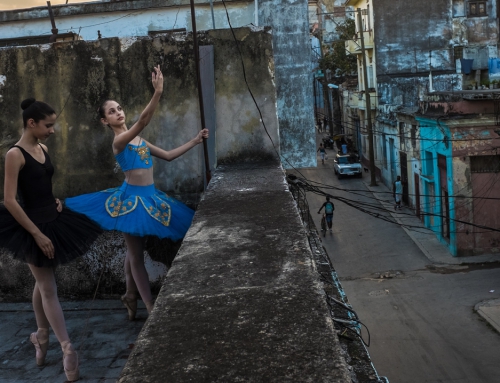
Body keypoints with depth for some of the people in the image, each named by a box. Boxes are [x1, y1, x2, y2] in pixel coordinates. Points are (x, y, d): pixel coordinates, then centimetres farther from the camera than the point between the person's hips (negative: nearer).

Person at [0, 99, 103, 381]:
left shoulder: (43, 149, 5)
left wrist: (54, 202, 3)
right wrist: (37, 234, -22)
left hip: (53, 221, 7)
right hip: (33, 227, -7)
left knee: (43, 283, 18)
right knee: (49, 288, -1)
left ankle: (42, 337, 33)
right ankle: (68, 349, 5)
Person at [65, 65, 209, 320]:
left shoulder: (138, 139, 11)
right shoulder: (119, 140, -14)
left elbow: (168, 156, 16)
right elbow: (143, 121, -31)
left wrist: (195, 141, 12)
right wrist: (158, 92, -40)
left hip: (148, 196, 8)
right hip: (131, 198, -8)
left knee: (133, 251, 20)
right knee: (136, 254, 1)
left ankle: (130, 296, 35)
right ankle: (151, 309, 6)